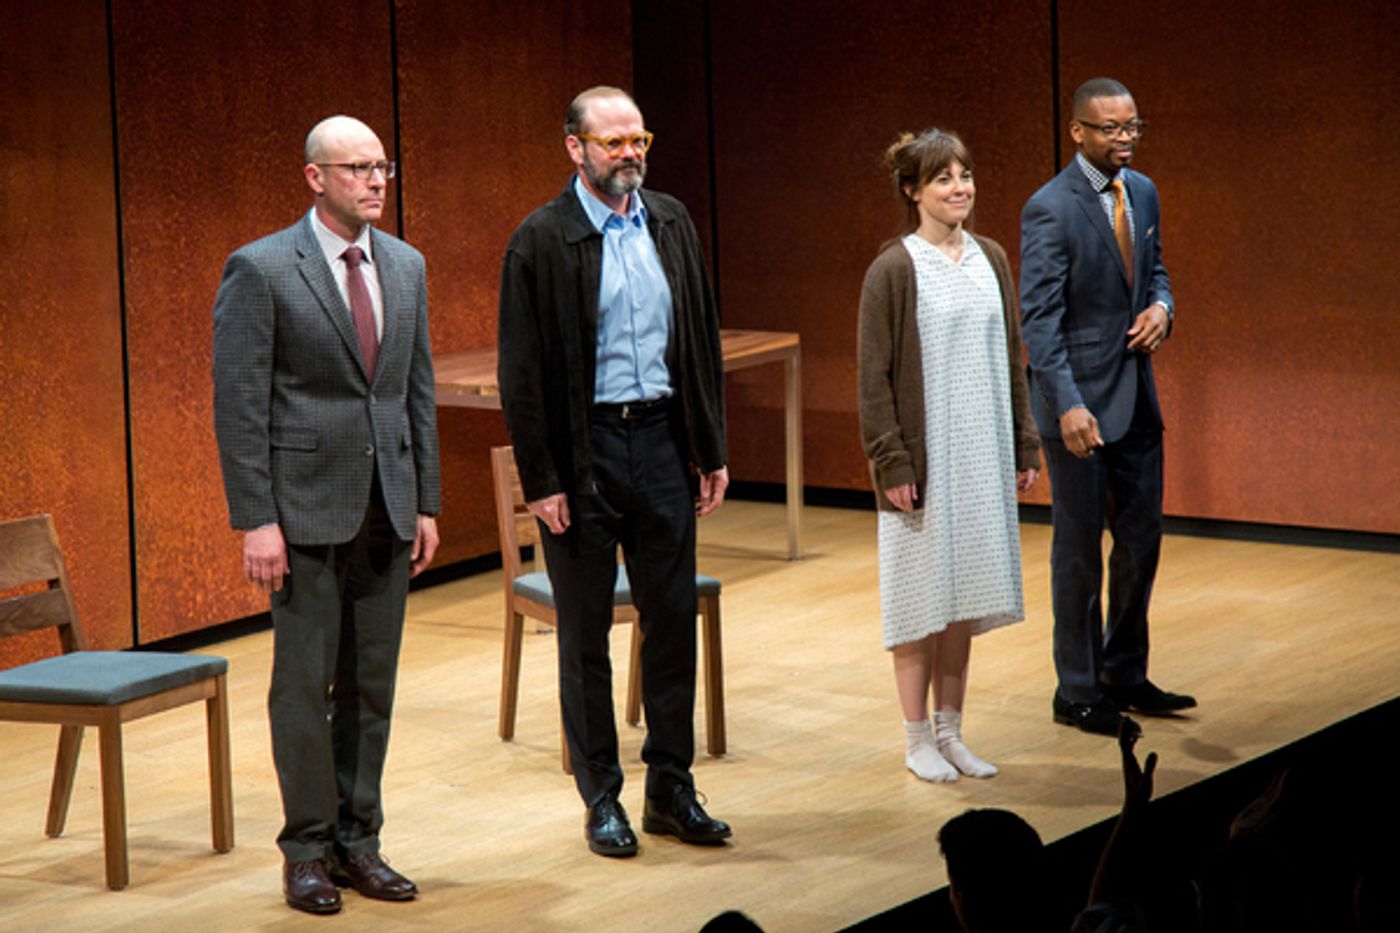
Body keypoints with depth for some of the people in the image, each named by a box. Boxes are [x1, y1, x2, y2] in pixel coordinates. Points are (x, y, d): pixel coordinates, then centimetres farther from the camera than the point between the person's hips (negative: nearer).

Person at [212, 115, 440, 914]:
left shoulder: (406, 266, 10)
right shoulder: (261, 271, -8)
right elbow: (239, 405, -9)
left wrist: (427, 503, 10)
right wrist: (256, 521, -13)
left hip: (386, 510, 5)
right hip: (305, 510, -5)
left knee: (372, 683, 9)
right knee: (306, 682, 0)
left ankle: (358, 841, 18)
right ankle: (308, 849, 11)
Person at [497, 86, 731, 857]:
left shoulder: (669, 223, 7)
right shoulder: (541, 240, -8)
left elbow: (701, 339, 12)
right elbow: (521, 371, -8)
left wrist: (711, 449, 8)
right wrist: (539, 479, -11)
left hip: (662, 438, 4)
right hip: (583, 449, -4)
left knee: (672, 617, 8)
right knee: (585, 632, 5)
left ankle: (671, 788, 19)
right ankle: (601, 799, 16)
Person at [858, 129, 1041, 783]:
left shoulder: (990, 260, 7)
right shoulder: (893, 270, -8)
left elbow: (1011, 358, 12)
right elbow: (874, 377, -8)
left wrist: (1024, 445, 9)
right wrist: (891, 462, -13)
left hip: (982, 455, 5)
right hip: (924, 458, -5)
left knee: (965, 598, 10)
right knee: (921, 595, 1)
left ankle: (949, 732, 19)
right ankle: (918, 740, 11)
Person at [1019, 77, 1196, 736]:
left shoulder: (1142, 193, 7)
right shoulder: (1050, 209, -16)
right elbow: (1039, 317, -19)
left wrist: (1160, 306, -3)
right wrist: (1068, 404, -27)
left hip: (1136, 396, 7)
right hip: (1081, 401, -7)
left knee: (1142, 537, 14)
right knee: (1079, 550, 3)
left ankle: (1124, 676, 28)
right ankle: (1078, 693, 14)